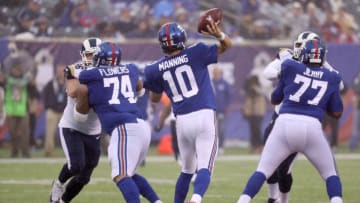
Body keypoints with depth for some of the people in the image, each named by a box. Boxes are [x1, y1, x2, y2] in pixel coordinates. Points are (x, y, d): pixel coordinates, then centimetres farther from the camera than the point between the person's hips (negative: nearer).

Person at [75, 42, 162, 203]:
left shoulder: (89, 78, 6)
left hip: (124, 129, -7)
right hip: (142, 126, 7)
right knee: (128, 173, 22)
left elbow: (80, 115, 18)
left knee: (121, 176, -16)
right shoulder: (130, 70, 19)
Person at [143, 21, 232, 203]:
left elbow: (155, 99, 19)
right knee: (204, 168, -11)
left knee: (187, 170, 21)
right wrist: (219, 35, -9)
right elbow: (227, 45, 9)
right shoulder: (195, 54, 0)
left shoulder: (157, 69, 4)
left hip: (182, 120, 3)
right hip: (204, 116, -3)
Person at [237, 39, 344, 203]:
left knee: (262, 171, 8)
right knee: (330, 174, 16)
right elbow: (337, 112, 18)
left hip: (285, 123, 0)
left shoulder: (290, 68, 13)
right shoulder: (332, 78, 15)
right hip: (312, 127, 0)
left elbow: (275, 99, 24)